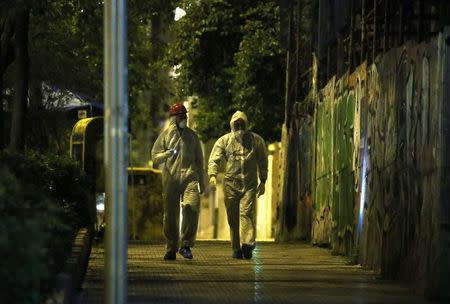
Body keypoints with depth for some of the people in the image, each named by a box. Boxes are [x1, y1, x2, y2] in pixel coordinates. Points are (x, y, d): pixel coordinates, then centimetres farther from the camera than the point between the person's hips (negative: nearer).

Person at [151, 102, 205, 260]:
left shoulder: (192, 135, 16)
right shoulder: (165, 135, 9)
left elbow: (199, 159, 21)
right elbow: (155, 157, 6)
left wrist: (202, 181, 19)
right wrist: (168, 154, -14)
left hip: (190, 177, 0)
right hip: (170, 178, 0)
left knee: (192, 207, -20)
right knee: (171, 214, 1)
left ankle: (186, 245, -12)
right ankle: (171, 249, 11)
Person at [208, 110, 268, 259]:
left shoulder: (256, 140, 9)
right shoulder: (224, 141, 7)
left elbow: (262, 162, 14)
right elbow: (214, 159, 0)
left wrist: (263, 181, 8)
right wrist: (212, 175, -17)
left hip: (250, 184, -1)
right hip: (231, 184, 1)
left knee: (247, 213, -16)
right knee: (233, 218, 2)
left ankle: (247, 244, -25)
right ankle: (236, 248, 8)